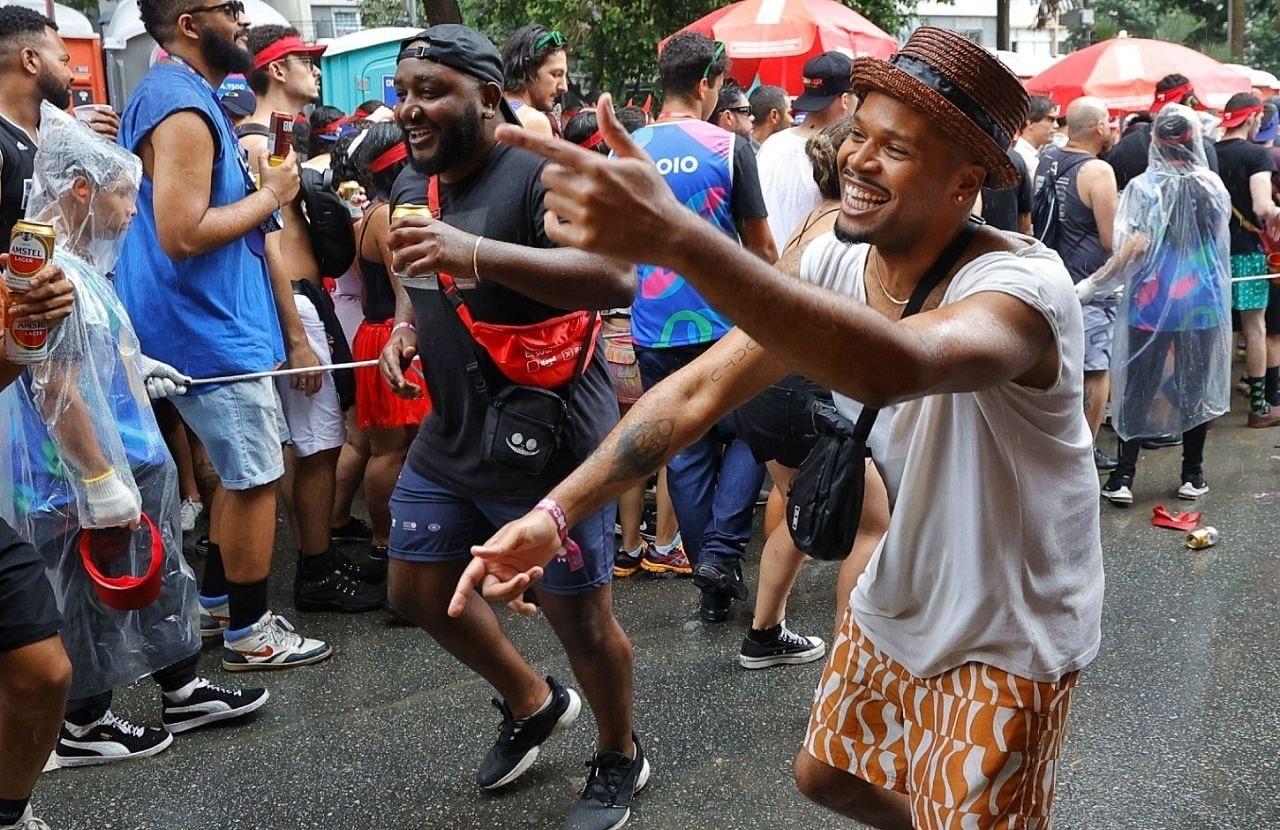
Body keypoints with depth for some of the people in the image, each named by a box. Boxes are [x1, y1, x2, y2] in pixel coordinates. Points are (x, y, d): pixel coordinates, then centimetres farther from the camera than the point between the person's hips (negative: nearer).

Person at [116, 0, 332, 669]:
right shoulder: (182, 110, -20)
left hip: (208, 321, 11)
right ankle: (249, 633, 11)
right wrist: (270, 195, -16)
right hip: (209, 329, -11)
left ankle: (214, 603, 31)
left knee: (241, 471, 20)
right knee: (254, 478, -1)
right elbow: (182, 235, -26)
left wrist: (261, 187, 10)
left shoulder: (182, 96, 14)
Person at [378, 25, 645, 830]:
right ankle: (532, 703, 43)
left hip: (546, 446, -8)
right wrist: (405, 323, 3)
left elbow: (616, 280, -35)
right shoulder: (413, 184, 7)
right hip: (448, 441, 8)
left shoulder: (541, 173, -20)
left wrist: (476, 251, -44)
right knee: (418, 590, 19)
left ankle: (620, 758, 34)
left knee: (581, 619, 5)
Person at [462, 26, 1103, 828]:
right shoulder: (838, 263, -10)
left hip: (1009, 641, -6)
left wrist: (675, 236, -64)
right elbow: (702, 390, -9)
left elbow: (893, 367, -55)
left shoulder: (1021, 284, -32)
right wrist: (555, 511, -20)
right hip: (900, 602, 7)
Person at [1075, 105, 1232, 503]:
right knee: (1195, 386, 12)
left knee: (1137, 389, 4)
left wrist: (1091, 284, -14)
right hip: (1203, 302, 2)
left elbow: (1135, 248, -18)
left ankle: (1123, 478, 3)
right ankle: (1192, 475, 18)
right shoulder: (1213, 185, -1)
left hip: (1152, 302, -2)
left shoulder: (1144, 187, -11)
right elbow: (1221, 242, 12)